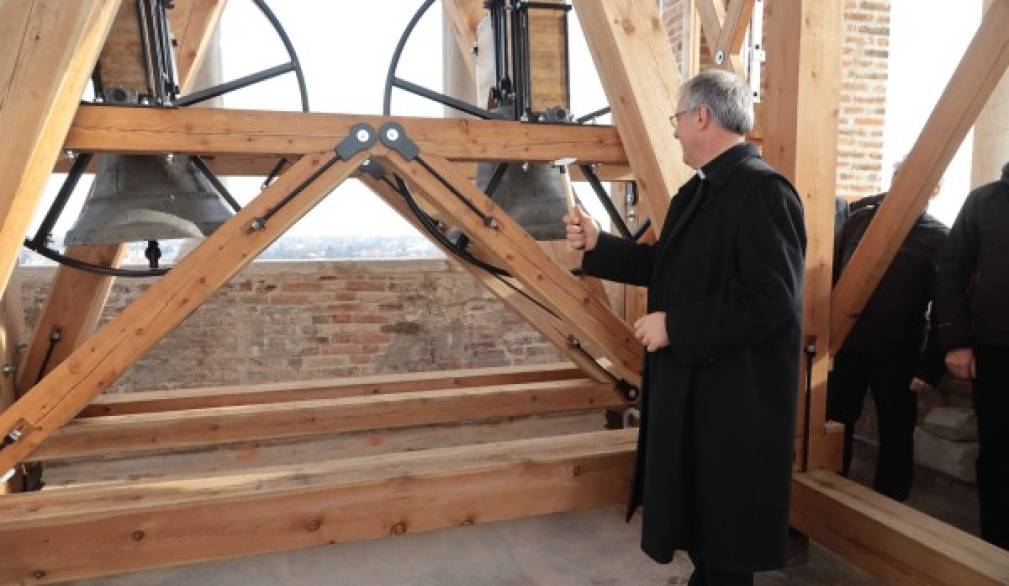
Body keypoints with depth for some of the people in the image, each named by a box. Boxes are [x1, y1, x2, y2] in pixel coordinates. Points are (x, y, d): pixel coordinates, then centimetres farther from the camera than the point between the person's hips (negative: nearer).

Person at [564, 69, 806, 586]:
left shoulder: (762, 190, -21)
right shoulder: (700, 190, 10)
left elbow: (769, 301, -28)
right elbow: (670, 266, 17)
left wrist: (673, 326, -23)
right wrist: (597, 246, 11)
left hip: (734, 398, -10)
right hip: (691, 383, 10)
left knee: (725, 523, 9)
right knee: (697, 514, 24)